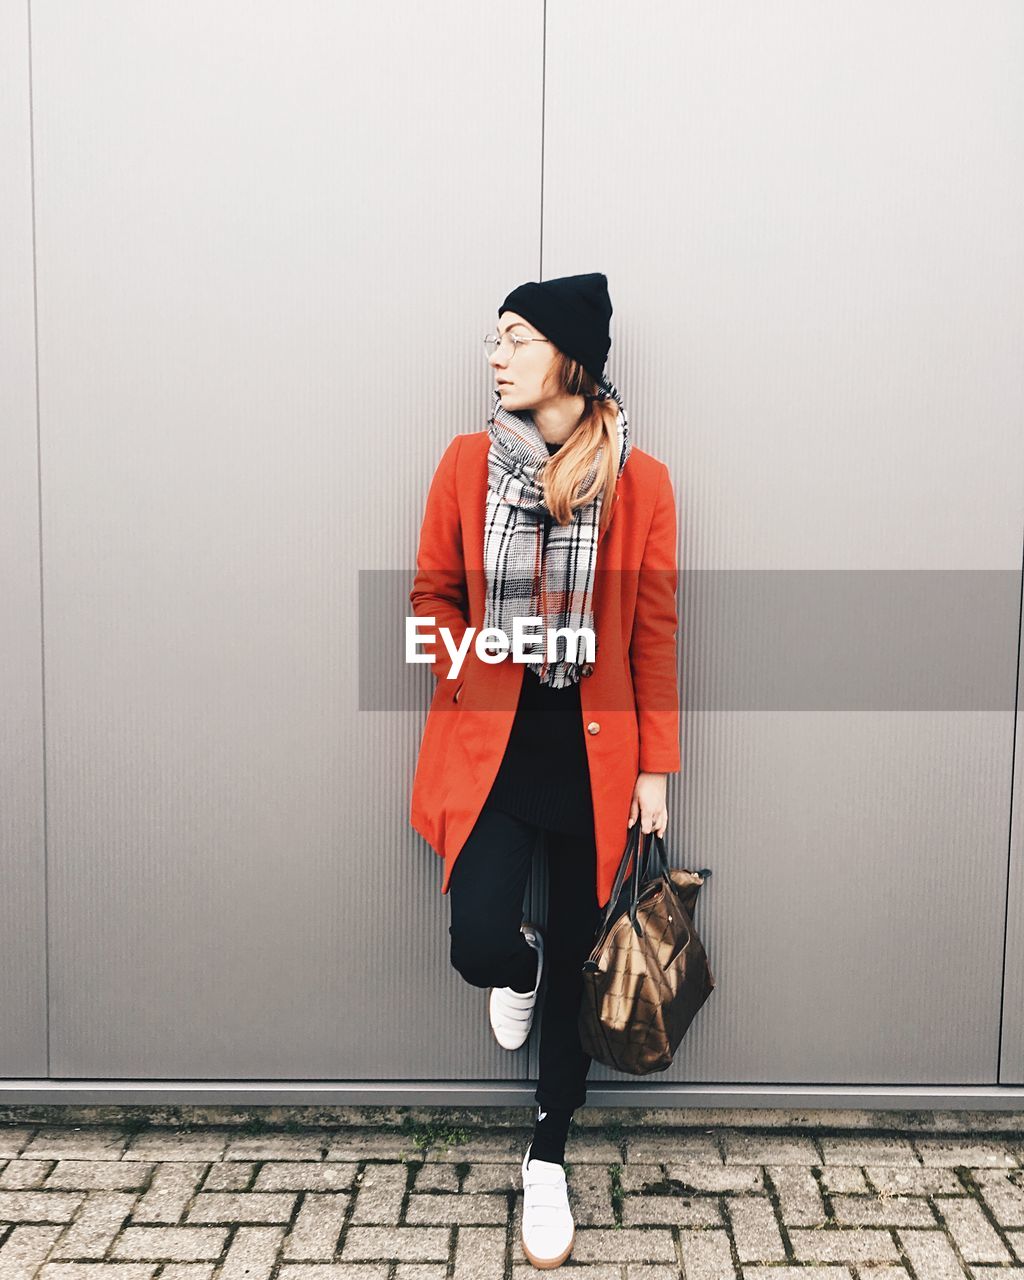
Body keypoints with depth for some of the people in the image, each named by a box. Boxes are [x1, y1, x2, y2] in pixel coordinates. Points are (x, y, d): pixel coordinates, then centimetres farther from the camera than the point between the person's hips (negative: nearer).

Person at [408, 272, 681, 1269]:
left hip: (594, 749, 0)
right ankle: (518, 965, 30)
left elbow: (655, 631, 0)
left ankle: (548, 1162, 32)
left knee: (576, 961, 9)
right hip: (490, 740, 1)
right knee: (480, 941, -12)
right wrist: (470, 664, -9)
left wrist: (656, 766, 0)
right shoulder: (467, 463, 0)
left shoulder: (641, 482, -4)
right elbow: (432, 592, 9)